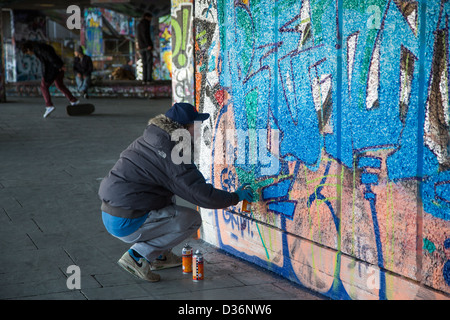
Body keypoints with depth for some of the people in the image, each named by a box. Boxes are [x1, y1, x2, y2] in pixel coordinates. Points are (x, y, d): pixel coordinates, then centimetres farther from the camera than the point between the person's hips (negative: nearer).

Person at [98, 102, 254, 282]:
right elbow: (202, 194, -16)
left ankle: (159, 256, 23)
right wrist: (235, 198, -2)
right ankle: (138, 256, -3)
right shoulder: (171, 156, -17)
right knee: (192, 219, -1)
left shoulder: (146, 140, 9)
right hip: (126, 225, -9)